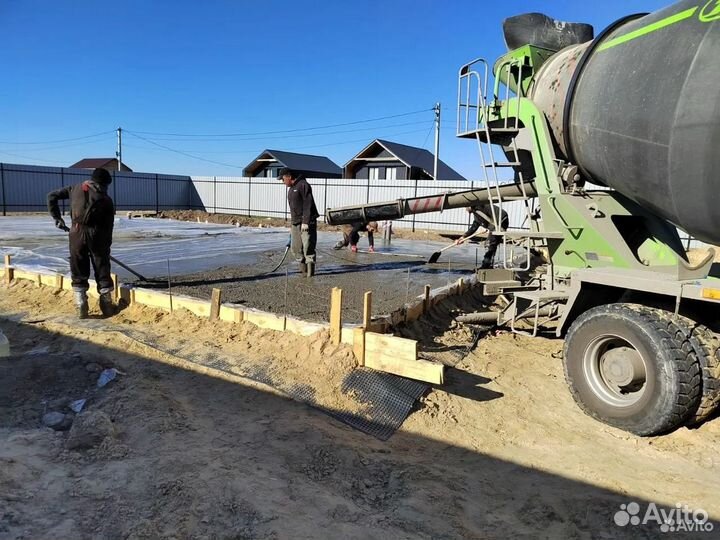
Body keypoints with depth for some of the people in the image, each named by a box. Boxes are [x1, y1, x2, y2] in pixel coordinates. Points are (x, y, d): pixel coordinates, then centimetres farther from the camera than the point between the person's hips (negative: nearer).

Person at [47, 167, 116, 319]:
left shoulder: (76, 189, 14)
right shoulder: (106, 199, 8)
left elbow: (52, 196, 12)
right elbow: (108, 226, 7)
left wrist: (57, 217, 16)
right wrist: (107, 245, 15)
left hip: (76, 232, 2)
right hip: (96, 234, -1)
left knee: (79, 273, 9)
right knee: (102, 271, 9)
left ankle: (81, 308, 8)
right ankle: (107, 306, 14)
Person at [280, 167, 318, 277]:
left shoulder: (303, 185, -10)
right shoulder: (291, 188, 19)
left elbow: (308, 205, -17)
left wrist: (305, 222, -21)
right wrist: (292, 223, 23)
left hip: (307, 223, -9)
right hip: (295, 223, 9)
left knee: (308, 246, -8)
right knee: (296, 248, 7)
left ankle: (310, 270, 1)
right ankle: (303, 268, 17)